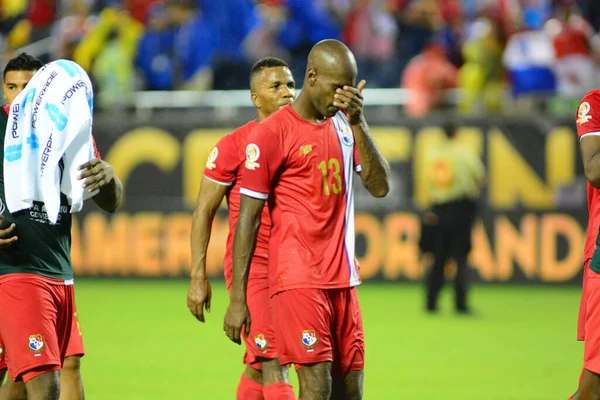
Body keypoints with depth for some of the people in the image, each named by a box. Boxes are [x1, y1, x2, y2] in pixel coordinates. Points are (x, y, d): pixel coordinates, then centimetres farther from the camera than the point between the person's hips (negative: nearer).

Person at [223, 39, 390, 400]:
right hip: (298, 277, -6)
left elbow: (380, 186, 4)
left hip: (342, 277, 6)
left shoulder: (344, 125, 14)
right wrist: (237, 298, -10)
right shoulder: (271, 133, -6)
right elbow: (248, 218, -6)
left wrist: (358, 122, -7)